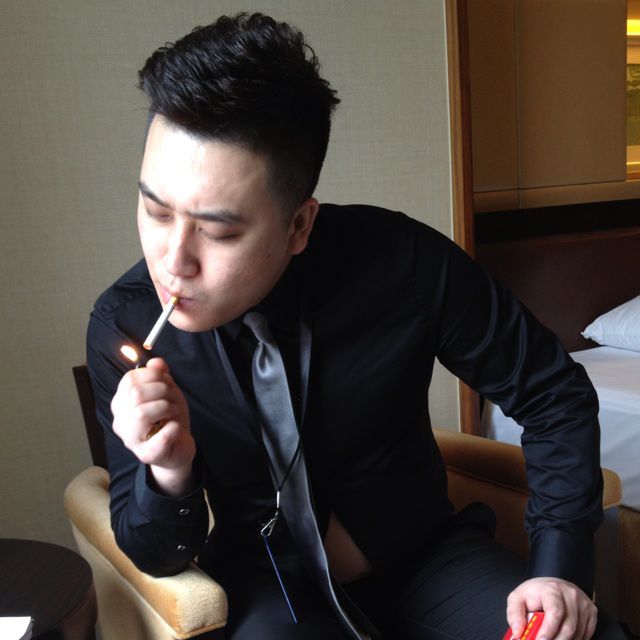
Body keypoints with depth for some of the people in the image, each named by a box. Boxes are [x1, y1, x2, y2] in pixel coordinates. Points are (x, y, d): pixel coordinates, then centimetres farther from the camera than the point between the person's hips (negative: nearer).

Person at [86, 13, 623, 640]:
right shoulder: (123, 326, -17)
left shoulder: (405, 263, -21)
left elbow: (554, 393, -7)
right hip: (270, 588, 0)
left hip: (424, 560, 1)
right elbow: (153, 553, -8)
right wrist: (169, 476, -30)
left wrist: (559, 565, -15)